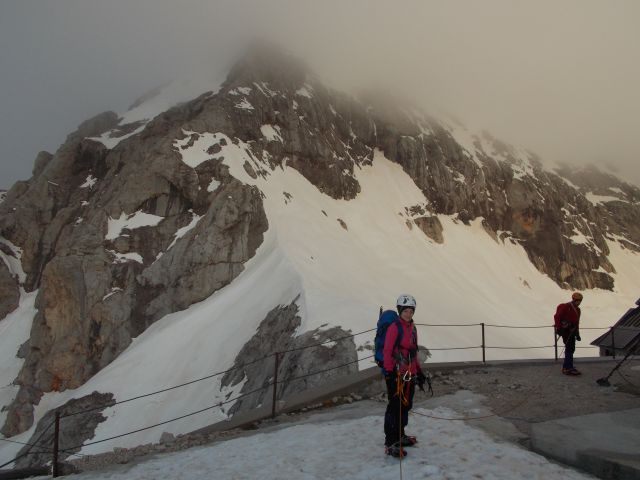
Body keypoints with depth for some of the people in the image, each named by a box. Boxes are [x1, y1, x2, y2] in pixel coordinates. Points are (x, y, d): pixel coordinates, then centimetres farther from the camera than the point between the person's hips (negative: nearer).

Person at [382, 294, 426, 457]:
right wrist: (389, 373, -19)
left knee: (406, 406, 16)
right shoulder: (394, 328, -11)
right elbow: (387, 351, -14)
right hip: (397, 374, -8)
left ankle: (400, 435, 31)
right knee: (395, 407, -6)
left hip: (410, 375, 8)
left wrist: (419, 371, 22)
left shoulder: (412, 328, 14)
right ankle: (390, 443, -1)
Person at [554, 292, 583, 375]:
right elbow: (557, 317, -14)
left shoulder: (577, 309, 16)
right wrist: (559, 328, -18)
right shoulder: (565, 307, -11)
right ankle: (568, 368, -13)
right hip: (566, 331, -9)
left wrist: (577, 334, 21)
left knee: (571, 349, 12)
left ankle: (566, 367, 21)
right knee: (569, 348, -13)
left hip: (572, 331, 9)